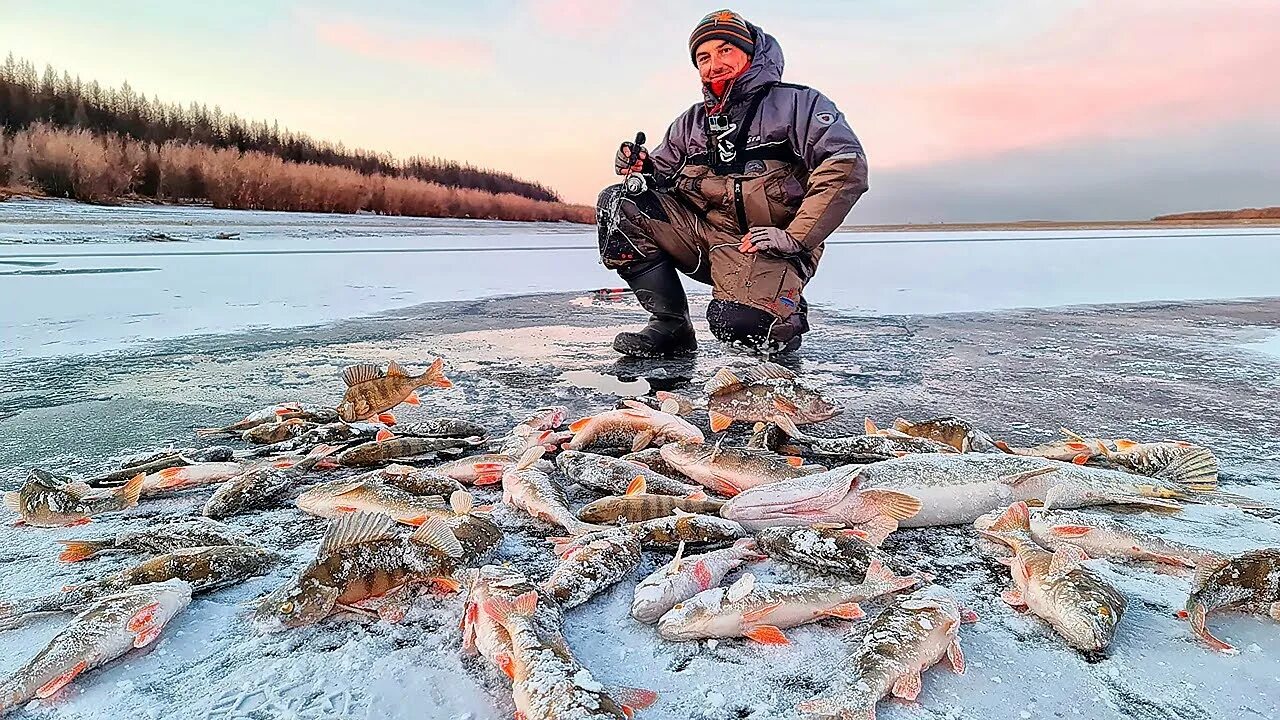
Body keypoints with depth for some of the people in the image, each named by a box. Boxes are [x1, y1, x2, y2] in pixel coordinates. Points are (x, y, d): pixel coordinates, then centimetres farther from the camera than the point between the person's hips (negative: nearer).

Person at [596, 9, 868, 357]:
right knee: (617, 204, -11)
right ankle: (670, 325, -7)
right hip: (707, 235, 5)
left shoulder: (795, 103, 0)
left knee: (739, 321, -35)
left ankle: (784, 316, 6)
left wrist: (796, 238, -18)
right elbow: (663, 175, 19)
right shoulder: (691, 123, 18)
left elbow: (846, 165, -13)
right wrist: (643, 166, -6)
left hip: (767, 247, -5)